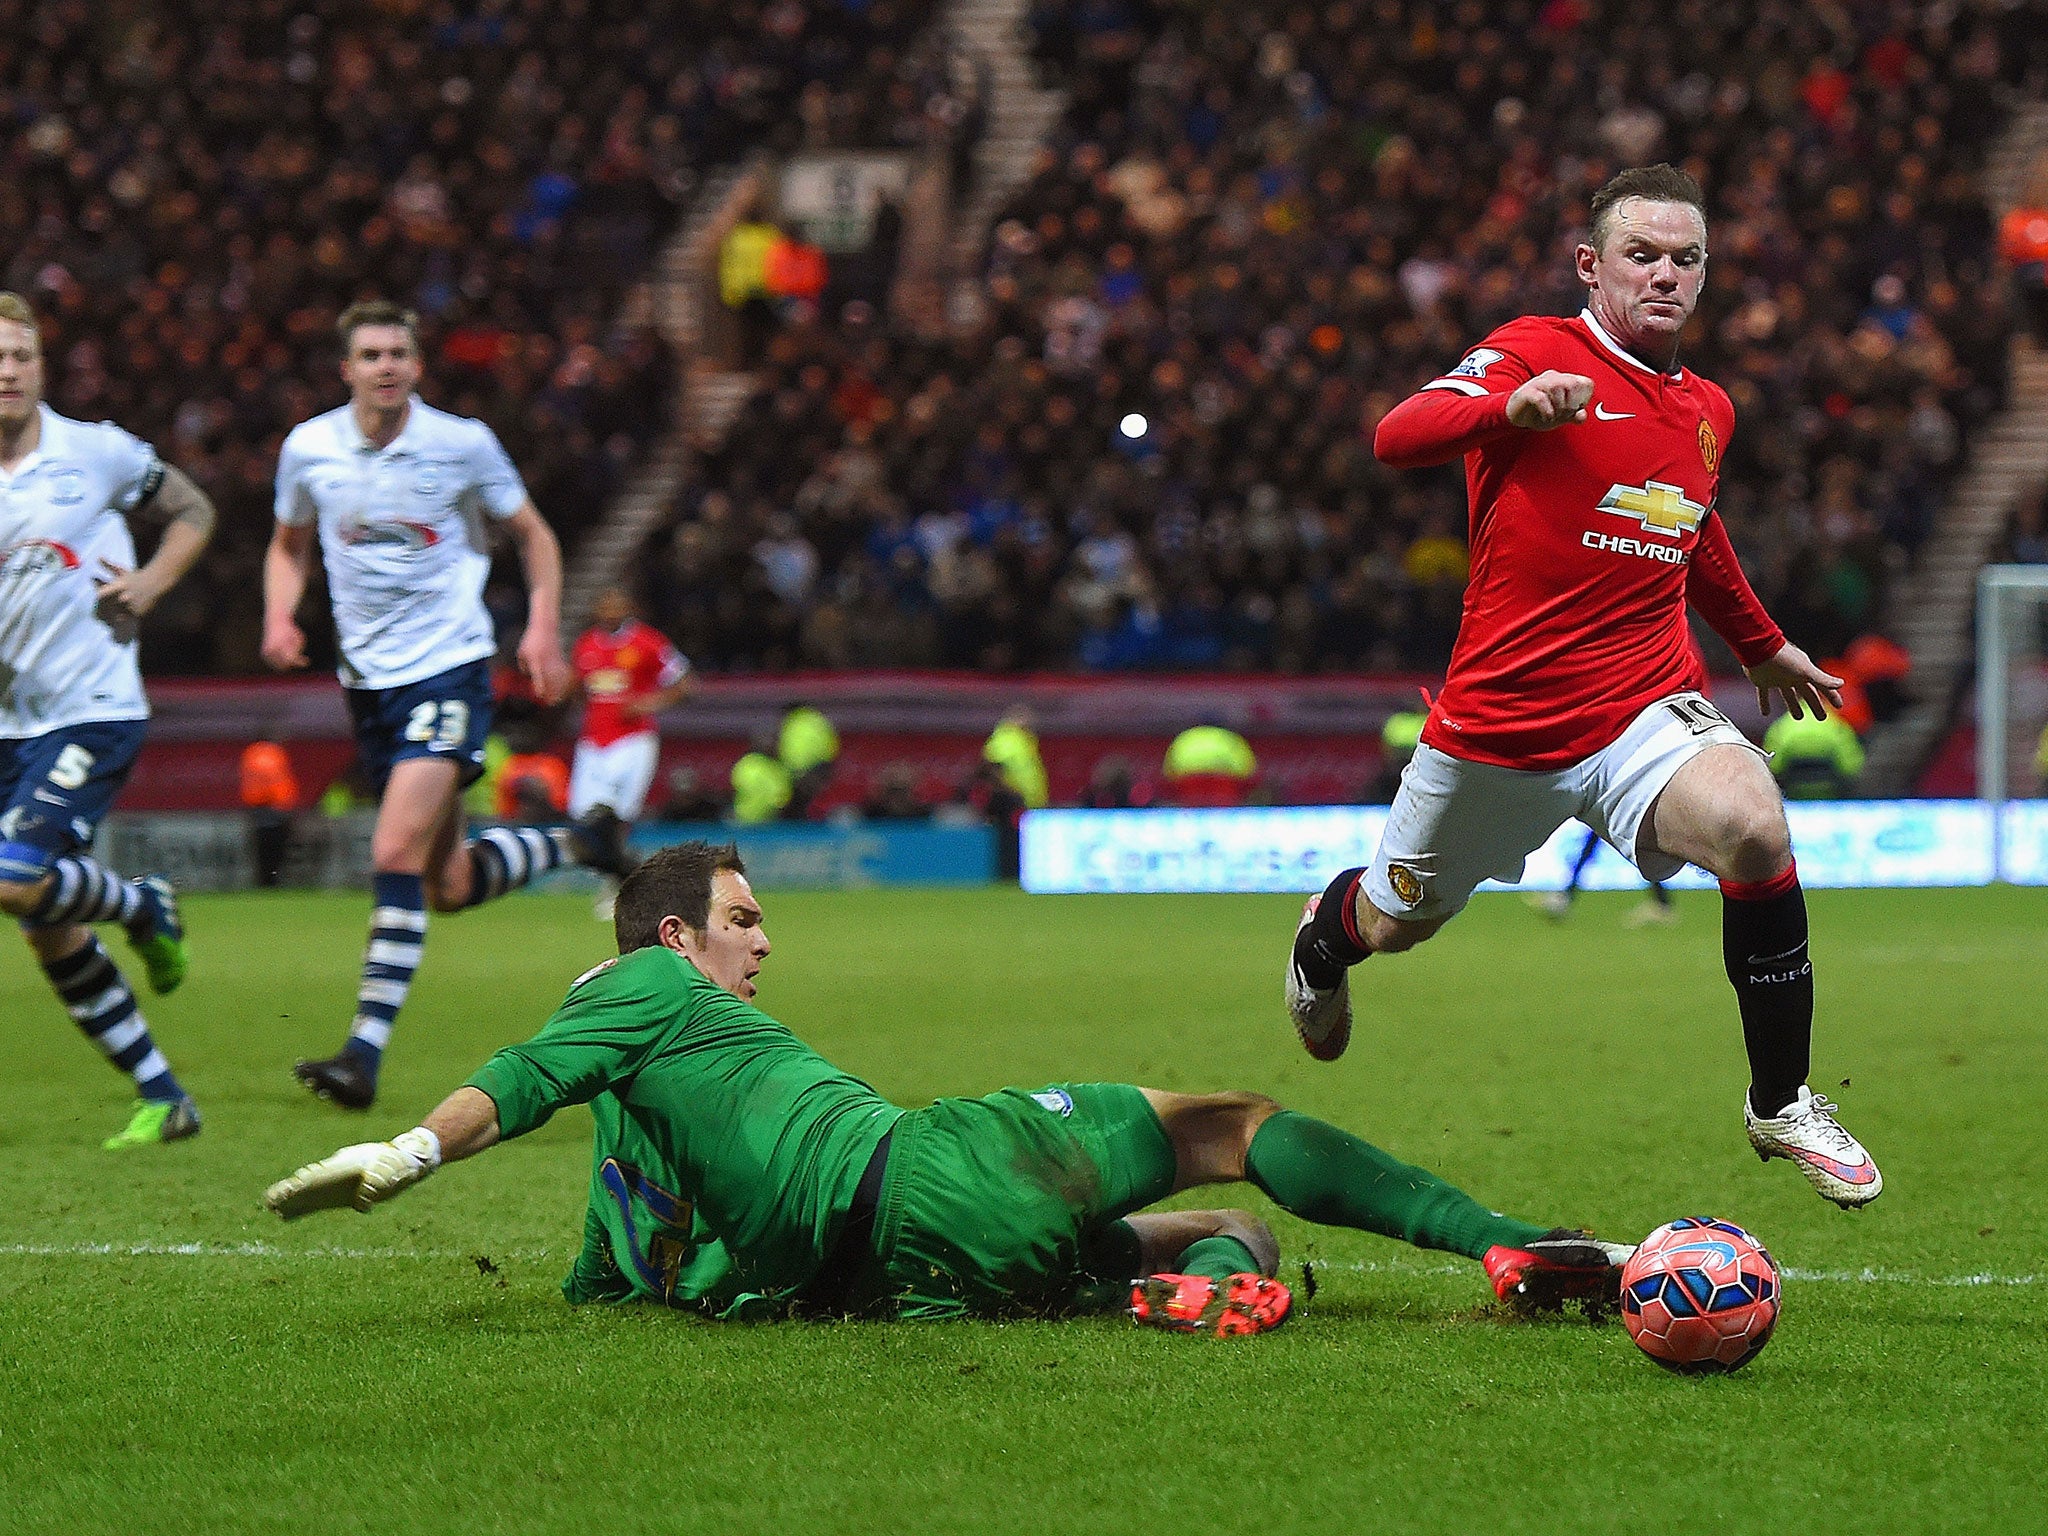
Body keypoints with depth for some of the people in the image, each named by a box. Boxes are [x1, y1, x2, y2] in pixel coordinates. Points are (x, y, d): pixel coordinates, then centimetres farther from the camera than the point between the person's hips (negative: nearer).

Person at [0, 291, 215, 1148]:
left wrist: (151, 581, -4)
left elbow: (193, 512, 13)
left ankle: (141, 907, 7)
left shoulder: (97, 453, -3)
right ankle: (161, 1098, 14)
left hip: (93, 710, -4)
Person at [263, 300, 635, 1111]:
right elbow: (289, 545, 18)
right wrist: (279, 618, -1)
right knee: (450, 887, 9)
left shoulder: (463, 444, -6)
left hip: (448, 669, -5)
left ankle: (365, 1053, -19)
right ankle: (572, 844, 37)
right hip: (368, 678, 5)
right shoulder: (308, 449, 2)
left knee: (397, 854, -20)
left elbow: (534, 535, 7)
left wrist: (543, 628, -5)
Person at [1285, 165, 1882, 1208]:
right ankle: (1324, 934, 57)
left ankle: (1781, 1104, -14)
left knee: (1754, 830, -28)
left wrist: (1762, 645, 42)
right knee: (1392, 923, 15)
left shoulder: (1707, 411, 10)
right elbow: (1396, 438, -24)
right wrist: (1508, 409, -43)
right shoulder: (1538, 353, -8)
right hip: (1499, 721, -2)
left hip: (1647, 710, 3)